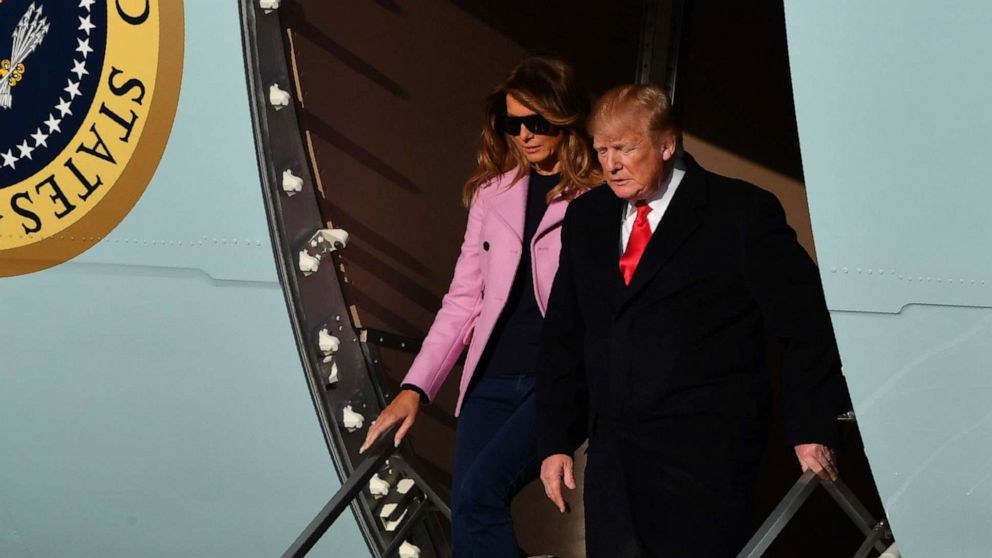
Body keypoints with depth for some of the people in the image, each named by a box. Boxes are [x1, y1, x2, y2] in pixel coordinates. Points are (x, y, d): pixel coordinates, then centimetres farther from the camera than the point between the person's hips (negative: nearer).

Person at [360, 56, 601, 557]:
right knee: (468, 512, -1)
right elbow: (463, 300, 13)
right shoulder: (492, 194, 12)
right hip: (492, 382, 5)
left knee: (479, 492, -21)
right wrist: (416, 388, 4)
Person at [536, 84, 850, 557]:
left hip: (706, 455, -5)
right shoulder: (586, 218, 13)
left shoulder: (741, 212, -3)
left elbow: (805, 326, -3)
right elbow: (563, 338, 16)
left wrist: (811, 431, -6)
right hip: (612, 455, 5)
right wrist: (556, 440, 11)